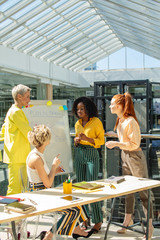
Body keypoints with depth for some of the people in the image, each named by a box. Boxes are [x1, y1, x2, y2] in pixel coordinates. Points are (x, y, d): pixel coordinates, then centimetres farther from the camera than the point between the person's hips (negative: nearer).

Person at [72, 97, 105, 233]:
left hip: (92, 155, -6)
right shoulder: (78, 124, 11)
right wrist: (76, 141, -2)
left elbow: (101, 140, -5)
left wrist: (87, 138, -19)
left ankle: (98, 220, 1)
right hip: (79, 155, 6)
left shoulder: (96, 122, -6)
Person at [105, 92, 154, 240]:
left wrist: (116, 143, -23)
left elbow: (134, 144, -22)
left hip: (135, 156, -9)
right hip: (125, 155, 9)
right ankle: (128, 219, 30)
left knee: (143, 190, 0)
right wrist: (115, 134, 14)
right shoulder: (120, 120, 5)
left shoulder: (131, 121, -23)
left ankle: (150, 224, 9)